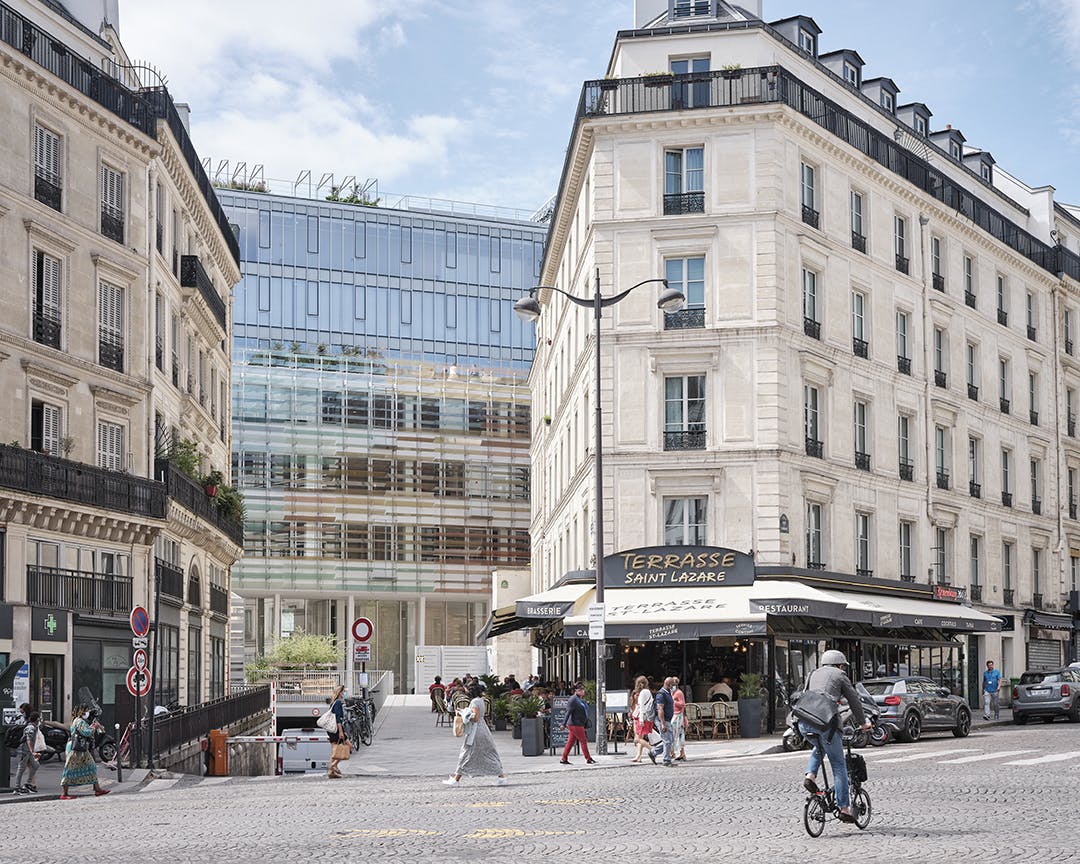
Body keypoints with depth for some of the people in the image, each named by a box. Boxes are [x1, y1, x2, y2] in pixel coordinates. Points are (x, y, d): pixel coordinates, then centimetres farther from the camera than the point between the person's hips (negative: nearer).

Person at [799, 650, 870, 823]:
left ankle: (810, 776, 9)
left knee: (819, 748, 34)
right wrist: (863, 723, 29)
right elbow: (854, 700, 17)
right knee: (839, 764, 5)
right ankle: (844, 809, 3)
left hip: (804, 722, 5)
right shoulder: (840, 676, 15)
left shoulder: (814, 674, 29)